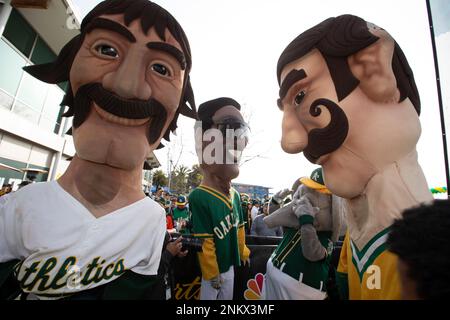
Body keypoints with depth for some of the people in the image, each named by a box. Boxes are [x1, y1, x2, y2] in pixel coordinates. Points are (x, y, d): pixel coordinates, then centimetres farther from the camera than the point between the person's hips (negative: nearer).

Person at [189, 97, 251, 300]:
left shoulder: (235, 195, -4)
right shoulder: (199, 197, -28)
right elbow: (204, 243, -22)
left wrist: (243, 252, 15)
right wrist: (212, 274, -13)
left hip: (230, 264, 7)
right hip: (212, 269, -6)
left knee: (228, 297, 26)